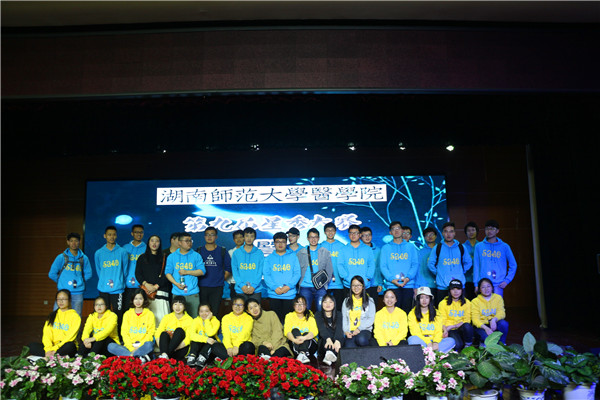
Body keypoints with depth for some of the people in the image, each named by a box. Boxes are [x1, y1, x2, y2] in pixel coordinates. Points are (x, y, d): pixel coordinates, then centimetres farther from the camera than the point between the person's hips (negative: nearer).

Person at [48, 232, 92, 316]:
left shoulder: (84, 258, 5)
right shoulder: (61, 257, 0)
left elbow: (88, 274, 13)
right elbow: (52, 274, 4)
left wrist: (79, 281, 2)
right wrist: (62, 282, 5)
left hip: (78, 293, 2)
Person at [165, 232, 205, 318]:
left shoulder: (196, 256, 6)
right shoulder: (172, 256, 9)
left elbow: (202, 271, -1)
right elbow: (168, 272, 5)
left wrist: (187, 272, -10)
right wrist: (176, 284, -10)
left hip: (193, 293, -1)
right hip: (177, 293, 1)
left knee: (194, 317, -1)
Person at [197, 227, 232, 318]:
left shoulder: (222, 251, 7)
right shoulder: (199, 251, 8)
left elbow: (229, 268, 10)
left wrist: (221, 278, 2)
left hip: (217, 287, 0)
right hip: (202, 286, 1)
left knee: (215, 312, -1)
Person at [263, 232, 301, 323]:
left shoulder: (293, 256, 8)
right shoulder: (269, 258, 9)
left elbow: (297, 273, 1)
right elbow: (266, 275, 0)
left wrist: (288, 286, -13)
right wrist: (275, 288, -13)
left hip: (289, 294, 0)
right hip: (273, 294, 1)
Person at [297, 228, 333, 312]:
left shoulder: (325, 252, 11)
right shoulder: (301, 253, 12)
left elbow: (329, 269, 9)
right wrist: (299, 282, 1)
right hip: (305, 286, 1)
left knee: (321, 310, -4)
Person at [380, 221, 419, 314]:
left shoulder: (410, 246, 14)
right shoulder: (386, 248, 11)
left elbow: (415, 264, 5)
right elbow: (383, 266, 2)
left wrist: (408, 277, -12)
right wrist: (392, 279, -13)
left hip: (408, 285, 1)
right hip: (392, 286, -1)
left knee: (407, 312, 1)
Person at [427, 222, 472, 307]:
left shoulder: (461, 247, 8)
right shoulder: (438, 248, 3)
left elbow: (468, 262, 19)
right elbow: (430, 264, 9)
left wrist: (461, 272, 9)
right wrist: (438, 274, 2)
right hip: (442, 286, -1)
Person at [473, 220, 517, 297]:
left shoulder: (504, 247, 5)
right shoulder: (479, 246, 7)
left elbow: (513, 265, 8)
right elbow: (476, 266, 6)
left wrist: (507, 280, -1)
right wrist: (476, 283, 1)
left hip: (498, 285, 0)